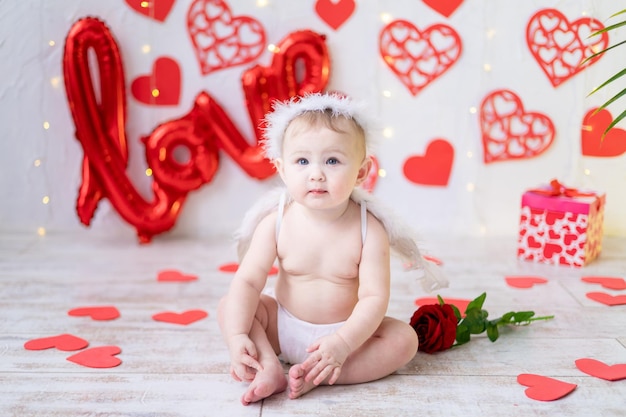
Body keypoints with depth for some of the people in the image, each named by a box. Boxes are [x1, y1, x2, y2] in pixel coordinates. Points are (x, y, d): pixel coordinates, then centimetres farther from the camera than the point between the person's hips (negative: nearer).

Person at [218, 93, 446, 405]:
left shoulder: (369, 230, -19)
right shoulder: (275, 224, -13)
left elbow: (374, 297, -22)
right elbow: (248, 281, -15)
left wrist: (342, 343, -36)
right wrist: (237, 336, -29)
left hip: (346, 332, -1)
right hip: (282, 327, 2)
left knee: (404, 339, -22)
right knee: (228, 306, -14)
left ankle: (317, 375, -29)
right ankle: (270, 368, -27)